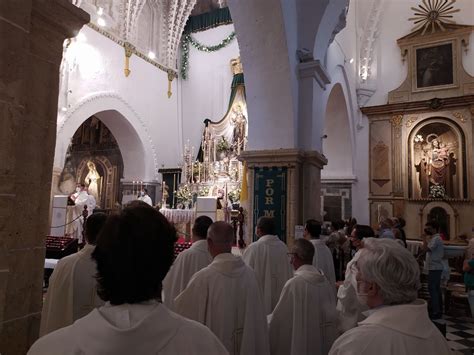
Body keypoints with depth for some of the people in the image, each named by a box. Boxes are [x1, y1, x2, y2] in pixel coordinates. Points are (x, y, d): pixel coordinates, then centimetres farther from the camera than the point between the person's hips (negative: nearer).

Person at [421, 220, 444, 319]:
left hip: (434, 267, -11)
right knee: (436, 289, 15)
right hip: (435, 267, 11)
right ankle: (438, 310, 23)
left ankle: (435, 312, -7)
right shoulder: (435, 238, 16)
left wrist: (425, 239, -12)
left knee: (432, 289, -9)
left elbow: (425, 248, -24)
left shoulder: (436, 239, -16)